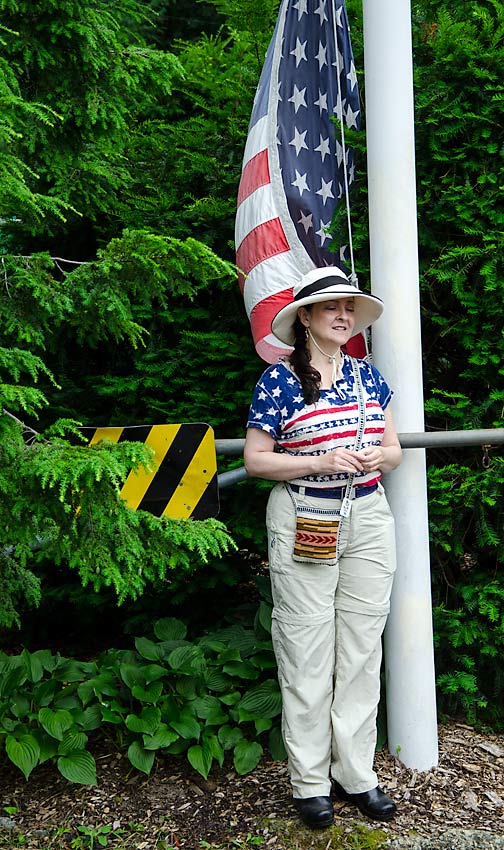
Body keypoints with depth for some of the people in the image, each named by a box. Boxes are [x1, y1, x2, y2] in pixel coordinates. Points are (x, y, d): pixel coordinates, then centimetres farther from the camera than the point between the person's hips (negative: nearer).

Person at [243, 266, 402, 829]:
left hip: (368, 518, 5)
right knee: (307, 655, 3)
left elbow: (393, 449, 15)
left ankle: (356, 773, 26)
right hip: (304, 523, -4)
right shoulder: (279, 380, -5)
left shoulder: (367, 375, 9)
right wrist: (321, 462, -17)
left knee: (362, 651, 10)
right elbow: (255, 460, -5)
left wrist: (378, 456, -8)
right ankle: (309, 781, 20)